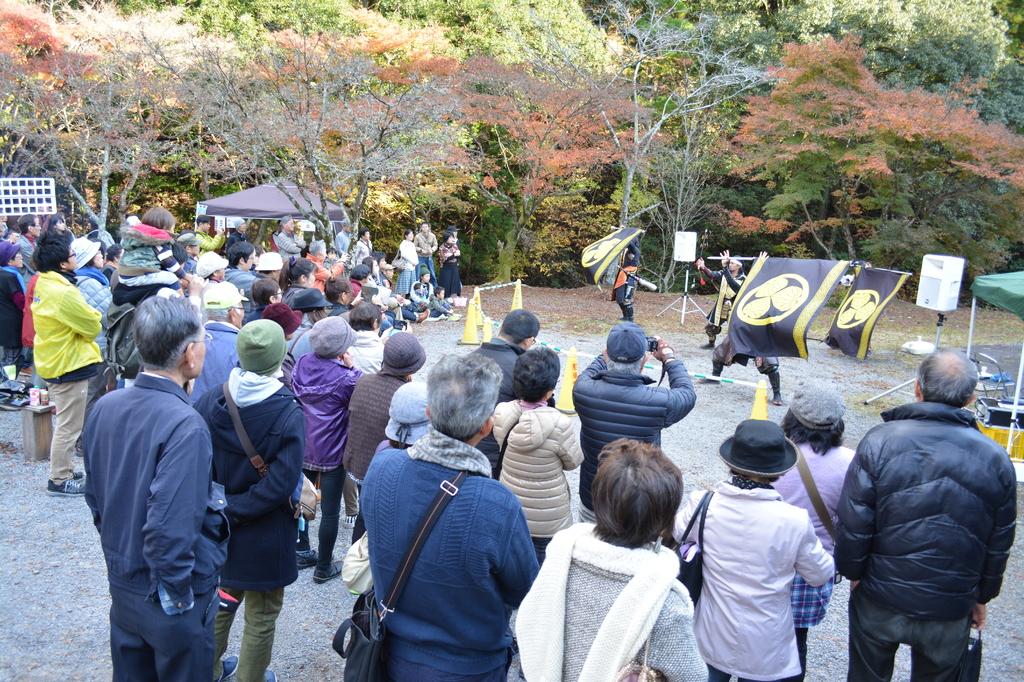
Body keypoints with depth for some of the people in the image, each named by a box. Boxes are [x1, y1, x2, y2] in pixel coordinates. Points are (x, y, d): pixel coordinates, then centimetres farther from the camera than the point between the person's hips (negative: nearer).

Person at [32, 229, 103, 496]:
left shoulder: (43, 284, 6)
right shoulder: (63, 293, -24)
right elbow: (93, 327, -15)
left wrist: (85, 315, 1)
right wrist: (93, 314, 3)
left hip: (53, 362, 10)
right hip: (70, 366, -10)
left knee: (65, 423, 21)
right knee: (69, 427, 1)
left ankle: (63, 471, 31)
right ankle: (59, 480, 10)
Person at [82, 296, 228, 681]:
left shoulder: (106, 407, -5)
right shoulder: (184, 425, -28)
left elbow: (95, 495, 6)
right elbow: (169, 528, -31)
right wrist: (178, 598, -18)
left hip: (121, 584, 7)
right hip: (168, 592, -7)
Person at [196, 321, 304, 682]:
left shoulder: (210, 402, -12)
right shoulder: (289, 415, -23)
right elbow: (280, 483, -26)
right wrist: (236, 510, -15)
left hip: (218, 528, 5)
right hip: (265, 537, -4)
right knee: (261, 617, 17)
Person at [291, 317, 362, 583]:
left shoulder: (301, 364, -5)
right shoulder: (345, 378, -23)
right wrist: (351, 368, -10)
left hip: (301, 448, 6)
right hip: (331, 452, -6)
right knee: (330, 511, 8)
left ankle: (302, 552, 37)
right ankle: (323, 568, 20)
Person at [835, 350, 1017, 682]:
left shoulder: (879, 442, -18)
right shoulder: (995, 459, -9)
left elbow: (853, 524, -15)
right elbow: (999, 545, 1)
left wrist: (853, 572, 3)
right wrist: (982, 596, 17)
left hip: (879, 603, -2)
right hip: (951, 612, 2)